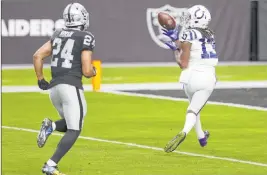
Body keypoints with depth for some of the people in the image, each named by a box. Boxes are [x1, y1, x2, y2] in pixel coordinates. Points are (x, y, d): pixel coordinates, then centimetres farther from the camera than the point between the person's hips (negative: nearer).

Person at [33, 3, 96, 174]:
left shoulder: (58, 34, 14)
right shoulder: (86, 38, -7)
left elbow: (37, 56, 11)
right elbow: (86, 71, -11)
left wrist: (41, 80, 18)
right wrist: (93, 72, 12)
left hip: (54, 87, 7)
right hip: (71, 87, -7)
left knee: (70, 125, 23)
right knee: (74, 131, -1)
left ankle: (51, 126, -8)